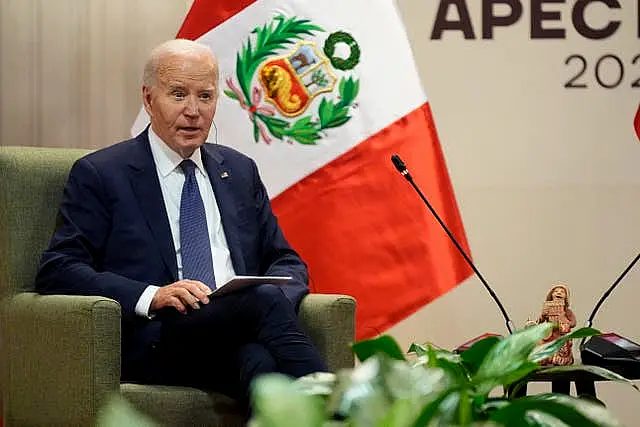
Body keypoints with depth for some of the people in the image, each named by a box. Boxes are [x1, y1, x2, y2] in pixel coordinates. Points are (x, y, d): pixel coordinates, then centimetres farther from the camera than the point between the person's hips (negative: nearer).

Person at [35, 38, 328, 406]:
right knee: (266, 300, -33)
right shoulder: (99, 175, 8)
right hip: (154, 343, -4)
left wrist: (275, 295, -1)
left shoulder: (240, 171, 25)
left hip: (237, 337, 4)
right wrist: (151, 297, -17)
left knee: (260, 359, -36)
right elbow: (57, 272, -1)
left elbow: (288, 263, 26)